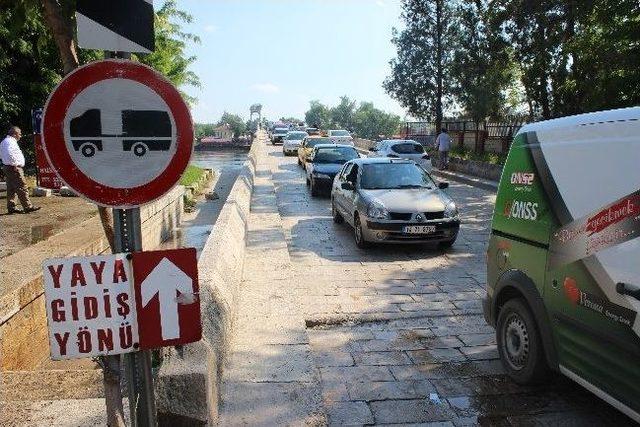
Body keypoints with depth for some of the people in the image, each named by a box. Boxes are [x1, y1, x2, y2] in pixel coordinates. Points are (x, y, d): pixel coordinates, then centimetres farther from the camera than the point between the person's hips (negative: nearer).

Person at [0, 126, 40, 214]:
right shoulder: (11, 142, -14)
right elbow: (10, 154, -29)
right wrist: (14, 164, -20)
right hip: (14, 168, -11)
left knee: (11, 189, 12)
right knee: (22, 188, -8)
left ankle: (11, 208, 15)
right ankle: (28, 207, -7)